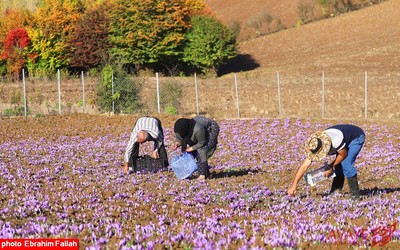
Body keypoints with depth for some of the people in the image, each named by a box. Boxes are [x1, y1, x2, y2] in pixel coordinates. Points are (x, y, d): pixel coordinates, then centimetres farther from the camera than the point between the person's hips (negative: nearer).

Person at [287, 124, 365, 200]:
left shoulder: (335, 140, -42)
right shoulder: (315, 145, -21)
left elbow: (343, 155, -22)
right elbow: (304, 166, -19)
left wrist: (331, 167, -15)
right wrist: (294, 185, -23)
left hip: (357, 137, -7)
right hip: (346, 139, 7)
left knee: (346, 164, -20)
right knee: (338, 165, -3)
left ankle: (355, 194, -11)